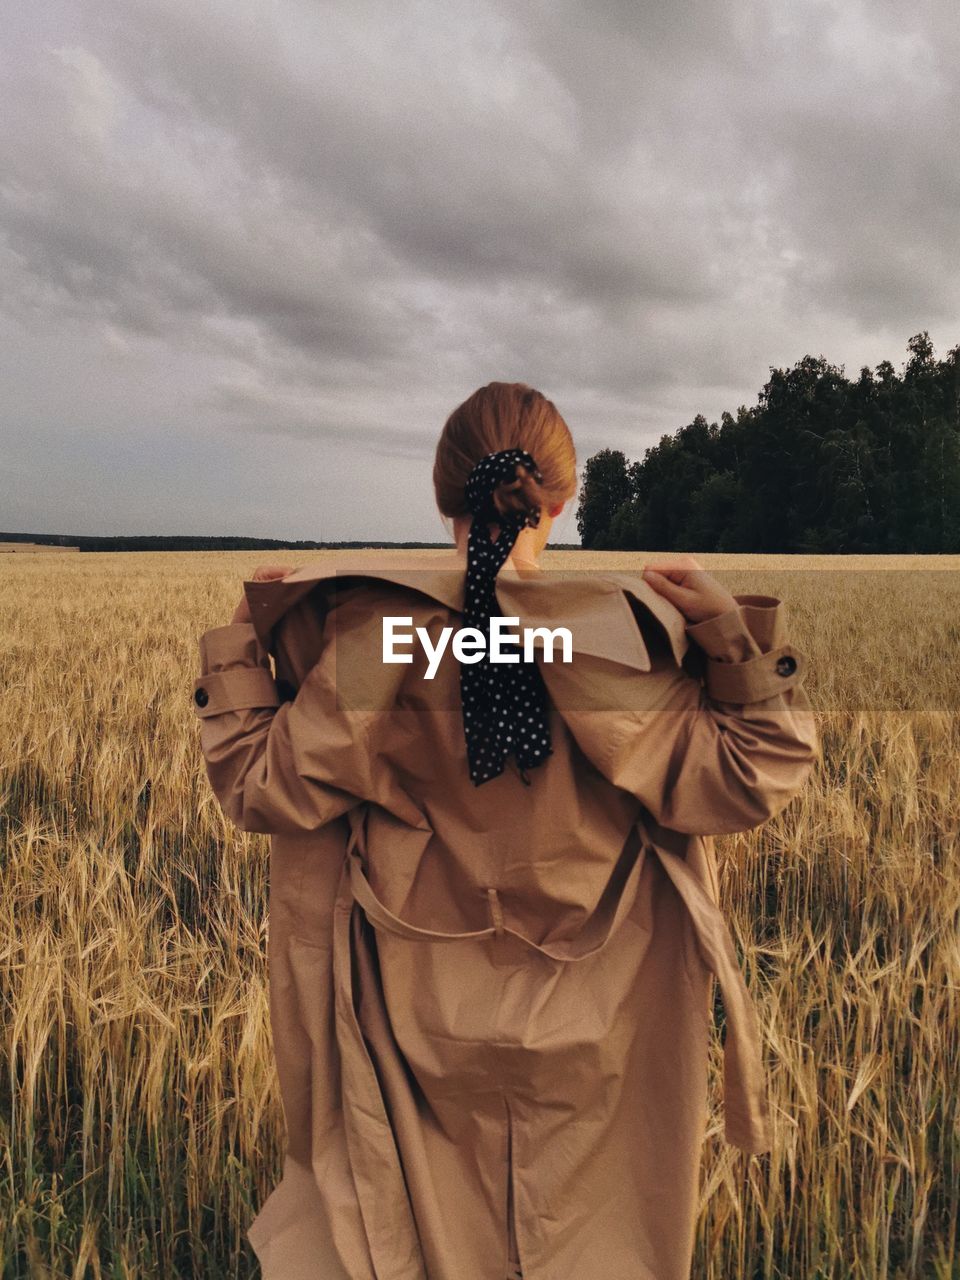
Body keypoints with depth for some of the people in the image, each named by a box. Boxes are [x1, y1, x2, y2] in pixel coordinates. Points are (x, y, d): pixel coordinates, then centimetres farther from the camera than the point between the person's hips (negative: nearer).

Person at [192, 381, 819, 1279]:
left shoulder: (373, 632, -17)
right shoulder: (620, 632, -17)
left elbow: (262, 790, -10)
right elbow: (746, 784, -11)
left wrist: (239, 646, -1)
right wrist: (737, 632, -11)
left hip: (423, 1024, 1)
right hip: (596, 1031, 0)